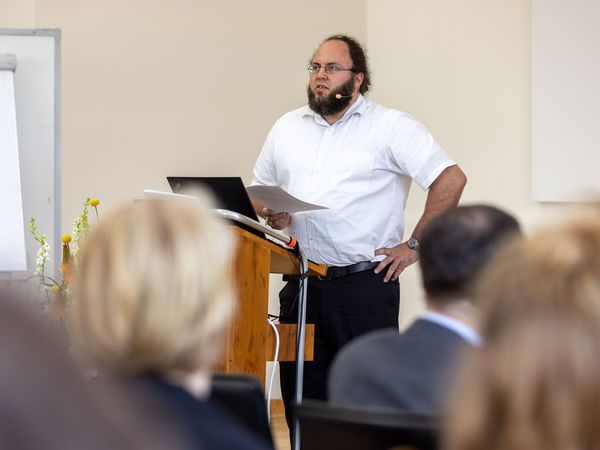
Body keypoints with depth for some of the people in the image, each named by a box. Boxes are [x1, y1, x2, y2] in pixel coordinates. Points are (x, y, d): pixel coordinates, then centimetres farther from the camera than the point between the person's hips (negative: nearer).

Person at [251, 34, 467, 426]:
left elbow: (450, 179, -9)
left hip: (365, 286, -5)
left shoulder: (391, 127, -2)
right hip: (302, 286, 5)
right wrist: (272, 215, 1)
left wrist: (414, 246, -10)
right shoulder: (287, 128, 15)